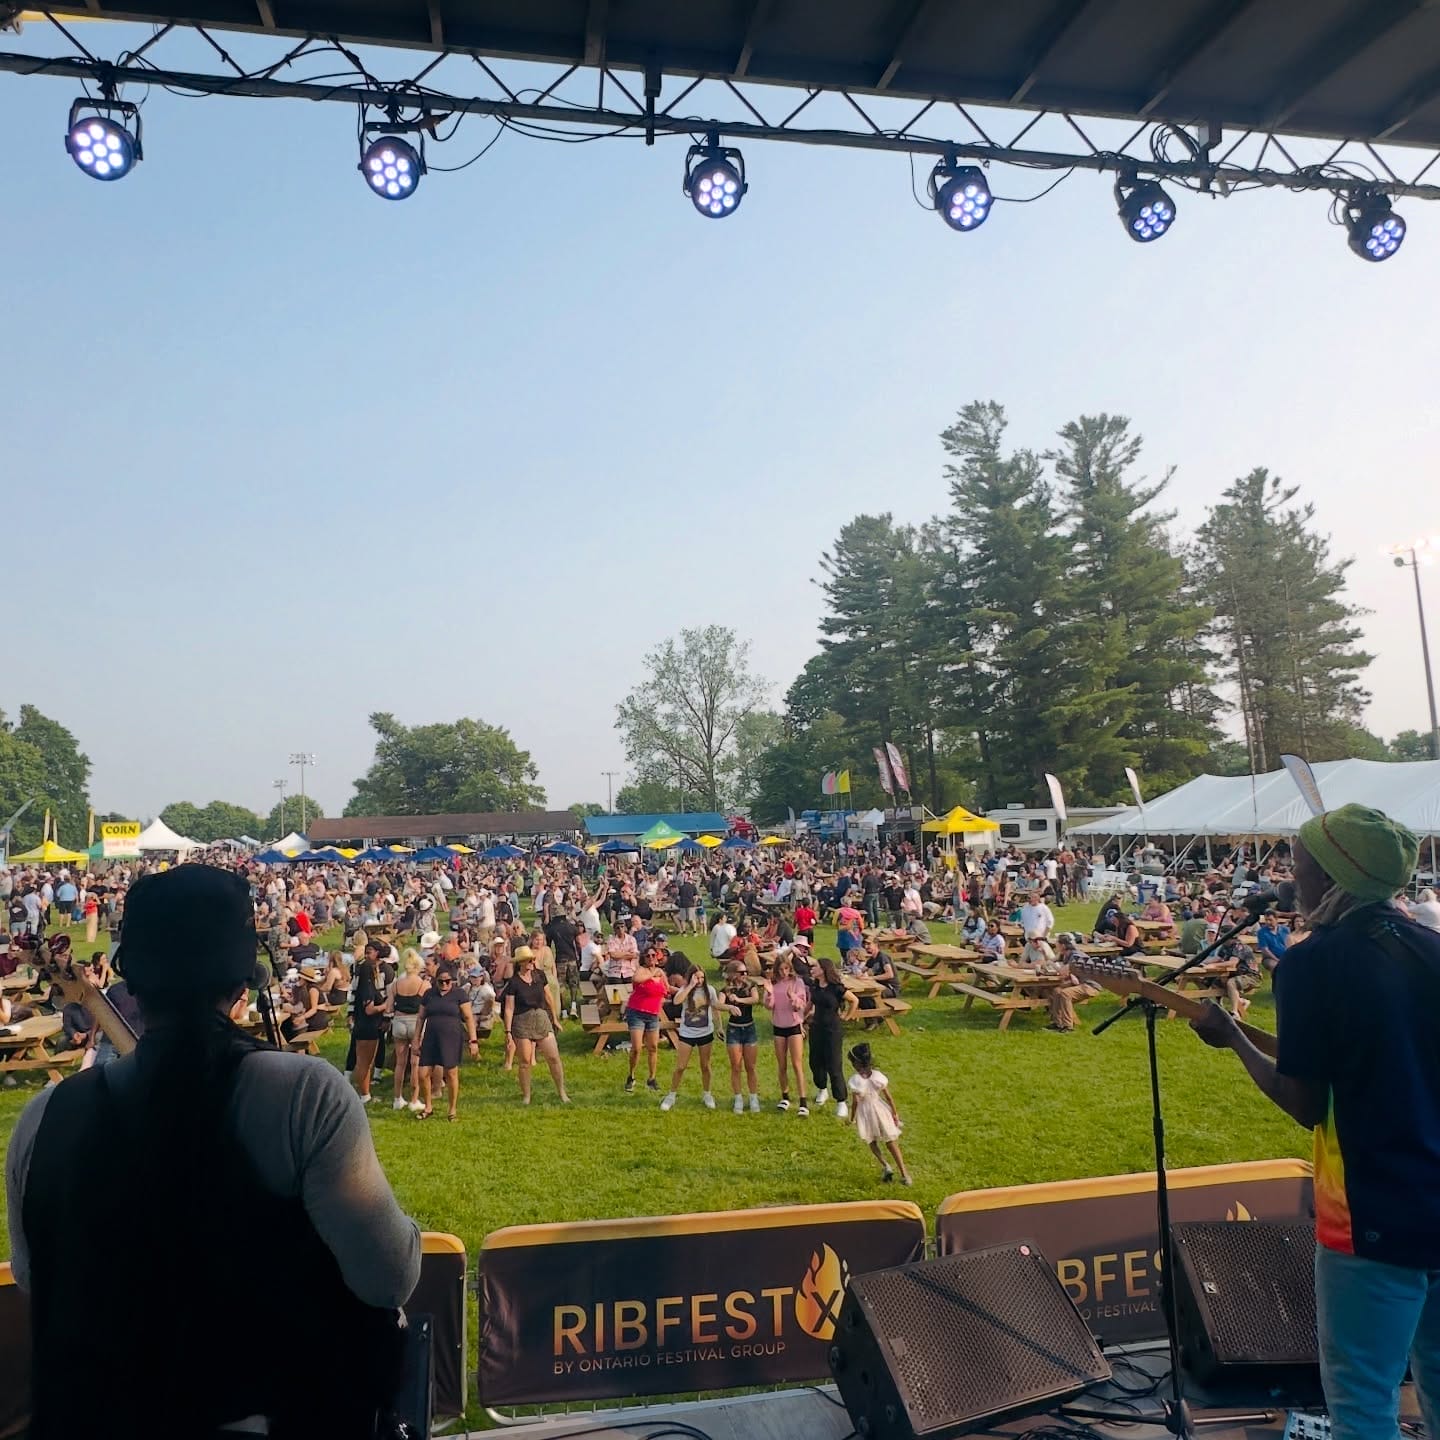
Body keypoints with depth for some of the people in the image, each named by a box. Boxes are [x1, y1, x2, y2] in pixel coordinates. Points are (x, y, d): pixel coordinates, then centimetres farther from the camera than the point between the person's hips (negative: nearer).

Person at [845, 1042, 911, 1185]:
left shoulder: (855, 1080, -19)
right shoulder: (878, 1075, -9)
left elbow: (855, 1102, -14)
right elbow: (888, 1097, -4)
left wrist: (852, 1118, 1)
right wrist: (895, 1113, 8)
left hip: (865, 1112, -2)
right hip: (880, 1108, 2)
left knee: (872, 1142, 22)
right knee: (891, 1142, 11)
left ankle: (885, 1166, 6)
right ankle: (904, 1173, 9)